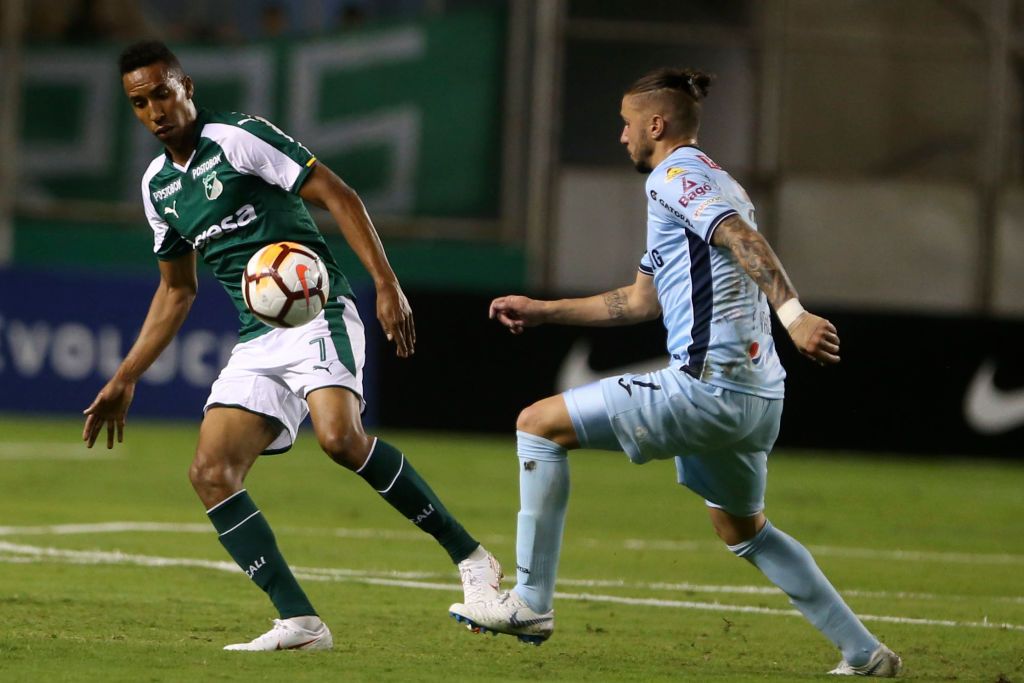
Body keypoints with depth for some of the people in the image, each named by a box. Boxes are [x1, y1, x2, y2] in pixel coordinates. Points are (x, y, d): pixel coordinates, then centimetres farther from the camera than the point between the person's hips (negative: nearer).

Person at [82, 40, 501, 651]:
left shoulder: (238, 138, -6)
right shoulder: (157, 184, 15)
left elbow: (338, 196, -9)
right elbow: (176, 291, 26)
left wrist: (387, 285, -19)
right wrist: (125, 381, 23)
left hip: (317, 314, -7)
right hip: (256, 342, 7)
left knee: (340, 437, -31)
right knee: (211, 474, -11)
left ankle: (470, 557, -19)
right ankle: (300, 622, -13)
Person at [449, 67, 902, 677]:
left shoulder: (676, 174, -4)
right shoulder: (715, 183, 26)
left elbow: (742, 237, -23)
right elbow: (640, 300, 33)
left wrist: (792, 312, -37)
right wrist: (542, 311, 35)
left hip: (707, 387, -10)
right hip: (757, 394, 10)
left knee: (540, 424, -2)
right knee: (745, 530, 27)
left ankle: (531, 602, -5)